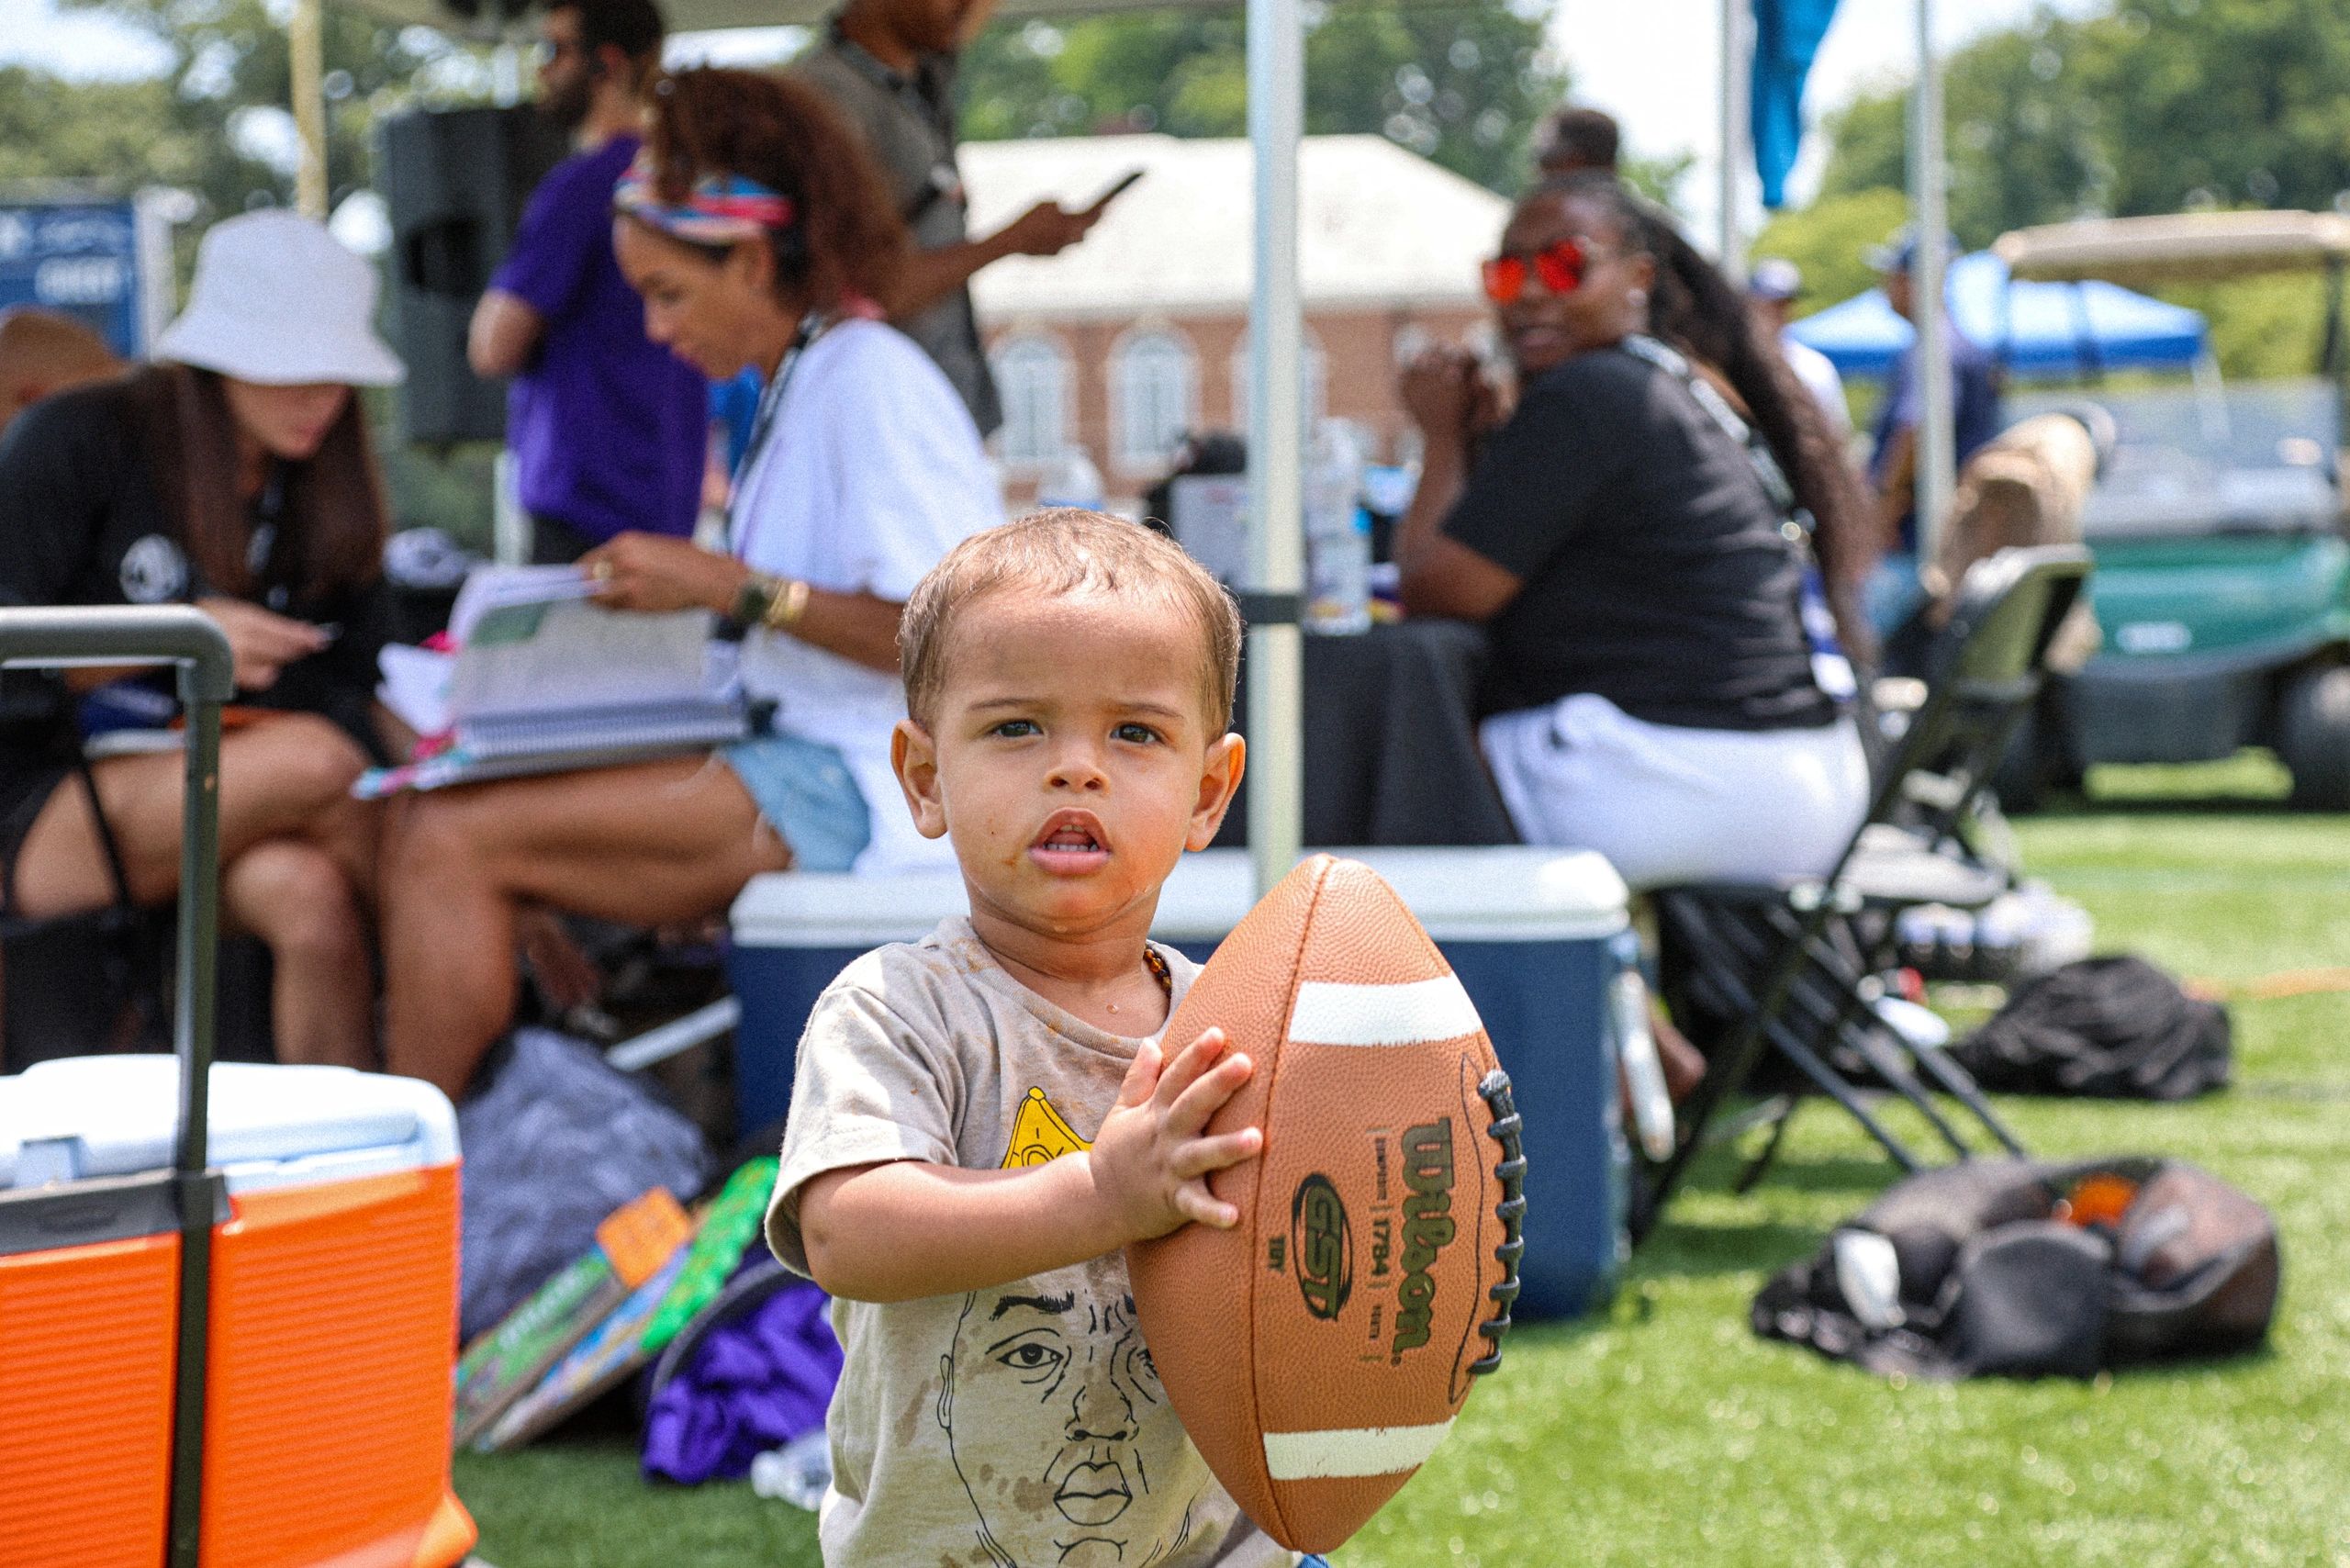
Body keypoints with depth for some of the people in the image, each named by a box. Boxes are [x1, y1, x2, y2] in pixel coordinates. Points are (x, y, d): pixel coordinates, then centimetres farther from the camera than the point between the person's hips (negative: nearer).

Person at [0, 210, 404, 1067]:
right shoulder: (77, 440, -8)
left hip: (203, 814, 5)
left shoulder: (326, 486, 10)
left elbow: (349, 687, 8)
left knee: (309, 895, -32)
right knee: (313, 757, -31)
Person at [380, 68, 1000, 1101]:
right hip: (806, 761, 10)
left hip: (860, 789, -10)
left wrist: (727, 586, -17)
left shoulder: (875, 383, -11)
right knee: (429, 829, 1)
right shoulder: (802, 385, 19)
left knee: (455, 841, -18)